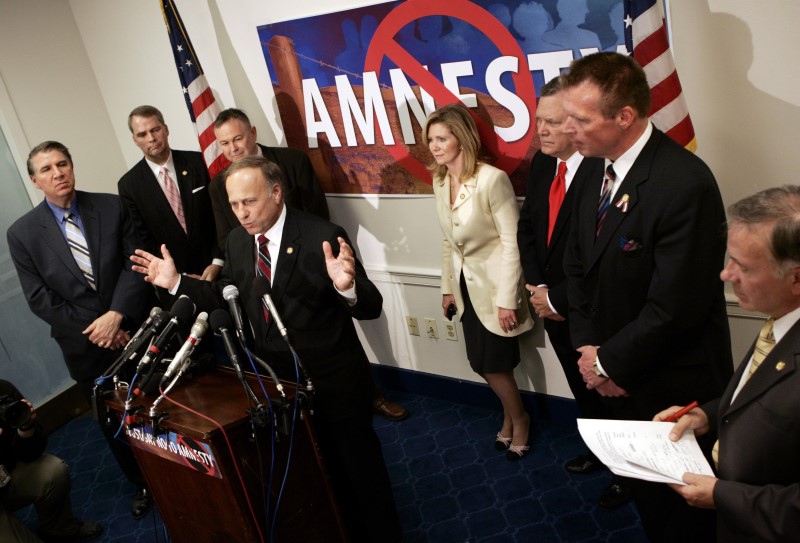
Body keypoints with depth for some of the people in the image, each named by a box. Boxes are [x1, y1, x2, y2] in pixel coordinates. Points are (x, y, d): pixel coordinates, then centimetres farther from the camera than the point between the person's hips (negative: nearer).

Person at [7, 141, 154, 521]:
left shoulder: (112, 206, -4)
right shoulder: (22, 233, -4)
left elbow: (136, 263, -8)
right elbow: (39, 298, -6)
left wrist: (116, 315, -19)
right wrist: (92, 330, -12)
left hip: (135, 329, 0)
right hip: (86, 346, 0)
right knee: (113, 421, 15)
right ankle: (143, 484, 38)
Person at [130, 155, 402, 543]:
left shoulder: (322, 236, -22)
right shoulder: (237, 240, -3)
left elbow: (370, 308, -23)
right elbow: (226, 297, 11)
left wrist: (346, 286, -45)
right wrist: (176, 282, -1)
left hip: (333, 380, -5)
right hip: (277, 378, 6)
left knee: (357, 461, 15)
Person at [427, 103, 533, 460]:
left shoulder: (492, 179, -21)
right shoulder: (440, 181, 1)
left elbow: (512, 241, -20)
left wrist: (507, 299, -20)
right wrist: (448, 287, 12)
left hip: (494, 283, -6)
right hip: (467, 284, 7)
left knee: (492, 364, 2)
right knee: (481, 362, 14)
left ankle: (518, 419, 31)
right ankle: (511, 415, 40)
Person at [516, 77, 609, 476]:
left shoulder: (605, 170, -25)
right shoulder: (541, 162, 0)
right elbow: (526, 226, 7)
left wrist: (558, 298, -17)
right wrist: (537, 287, -4)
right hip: (551, 304, 7)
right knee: (582, 388, 24)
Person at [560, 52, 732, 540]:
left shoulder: (685, 183, -26)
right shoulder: (598, 174, 1)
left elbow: (673, 306, -26)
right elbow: (579, 267, 7)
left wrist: (610, 362, -14)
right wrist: (589, 348, -5)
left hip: (672, 390, -7)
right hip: (620, 382, 7)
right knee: (644, 490, 23)